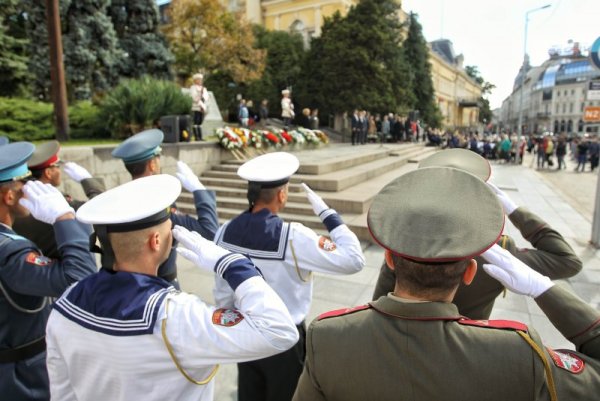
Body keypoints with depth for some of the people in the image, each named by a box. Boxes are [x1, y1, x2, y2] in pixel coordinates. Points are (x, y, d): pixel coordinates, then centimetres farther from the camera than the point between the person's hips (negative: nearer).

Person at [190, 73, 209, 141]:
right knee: (195, 123, -6)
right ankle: (196, 137, -7)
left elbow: (206, 97, 15)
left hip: (202, 109, 6)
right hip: (196, 108, -6)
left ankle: (200, 137, 6)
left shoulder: (203, 88, 22)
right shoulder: (193, 88, 0)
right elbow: (194, 98, -11)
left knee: (200, 123, 6)